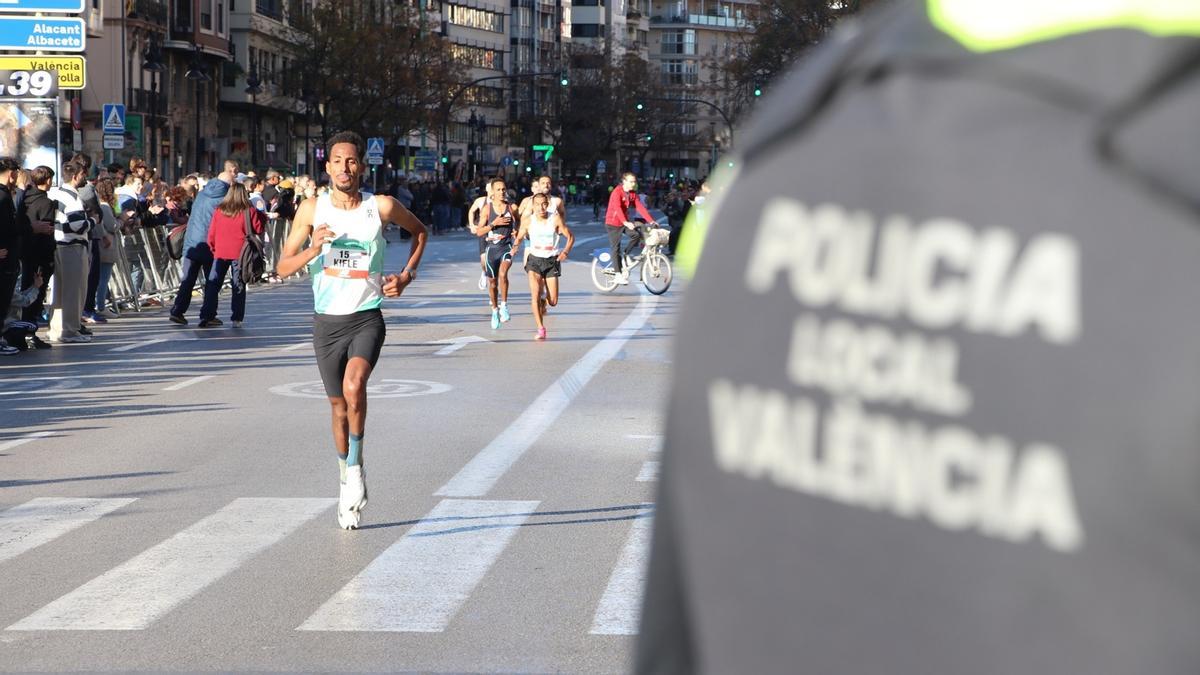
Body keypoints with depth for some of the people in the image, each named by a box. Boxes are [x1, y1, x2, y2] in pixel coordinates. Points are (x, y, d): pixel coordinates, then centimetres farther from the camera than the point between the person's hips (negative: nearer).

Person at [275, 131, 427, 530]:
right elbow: (283, 268, -1)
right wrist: (313, 249, -20)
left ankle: (355, 466, -11)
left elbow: (419, 231, 17)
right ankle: (347, 482, 29)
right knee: (338, 405, 12)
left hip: (366, 318, -2)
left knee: (354, 387, -28)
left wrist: (406, 275, 5)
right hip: (327, 321, 2)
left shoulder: (382, 207, -4)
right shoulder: (312, 209, -1)